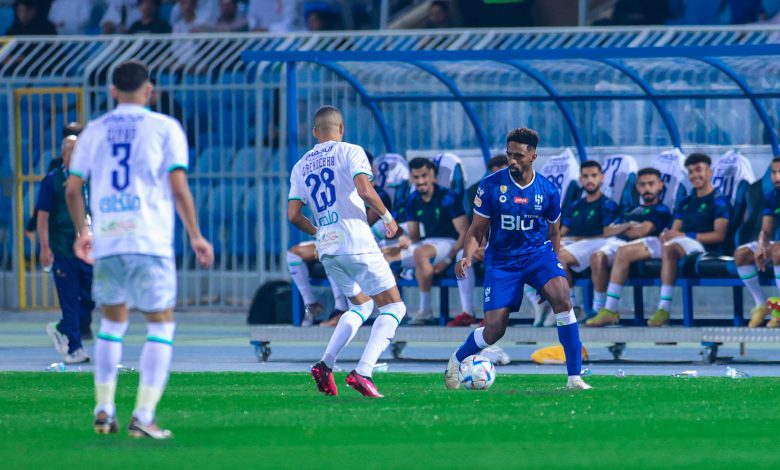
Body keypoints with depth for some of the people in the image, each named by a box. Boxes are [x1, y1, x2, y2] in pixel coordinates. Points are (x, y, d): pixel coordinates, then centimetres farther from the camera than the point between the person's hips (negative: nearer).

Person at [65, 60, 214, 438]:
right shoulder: (165, 128, 1)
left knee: (112, 322, 20)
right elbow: (178, 188, -6)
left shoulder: (94, 131, 11)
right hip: (149, 241, -4)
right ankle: (143, 416, -8)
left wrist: (82, 232, 25)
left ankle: (104, 411, 14)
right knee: (161, 325, 4)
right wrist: (195, 236, 2)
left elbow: (73, 189, 10)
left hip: (106, 241, 4)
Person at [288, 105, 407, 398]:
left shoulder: (301, 166, 14)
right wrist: (387, 217, -2)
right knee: (393, 307, 1)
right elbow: (364, 190, -17)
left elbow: (293, 215, 9)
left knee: (362, 306, 24)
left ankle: (325, 365, 8)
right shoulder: (349, 152, -2)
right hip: (357, 243, -6)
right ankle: (362, 373, -16)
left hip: (327, 251, 6)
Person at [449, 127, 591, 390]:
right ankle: (456, 361, 27)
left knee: (562, 297, -28)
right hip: (501, 259, -1)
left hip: (538, 253, 1)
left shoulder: (548, 191, -3)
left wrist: (554, 268, 16)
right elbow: (477, 230, -2)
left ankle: (575, 376, -25)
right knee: (494, 330, -7)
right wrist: (467, 257, -19)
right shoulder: (491, 186, -8)